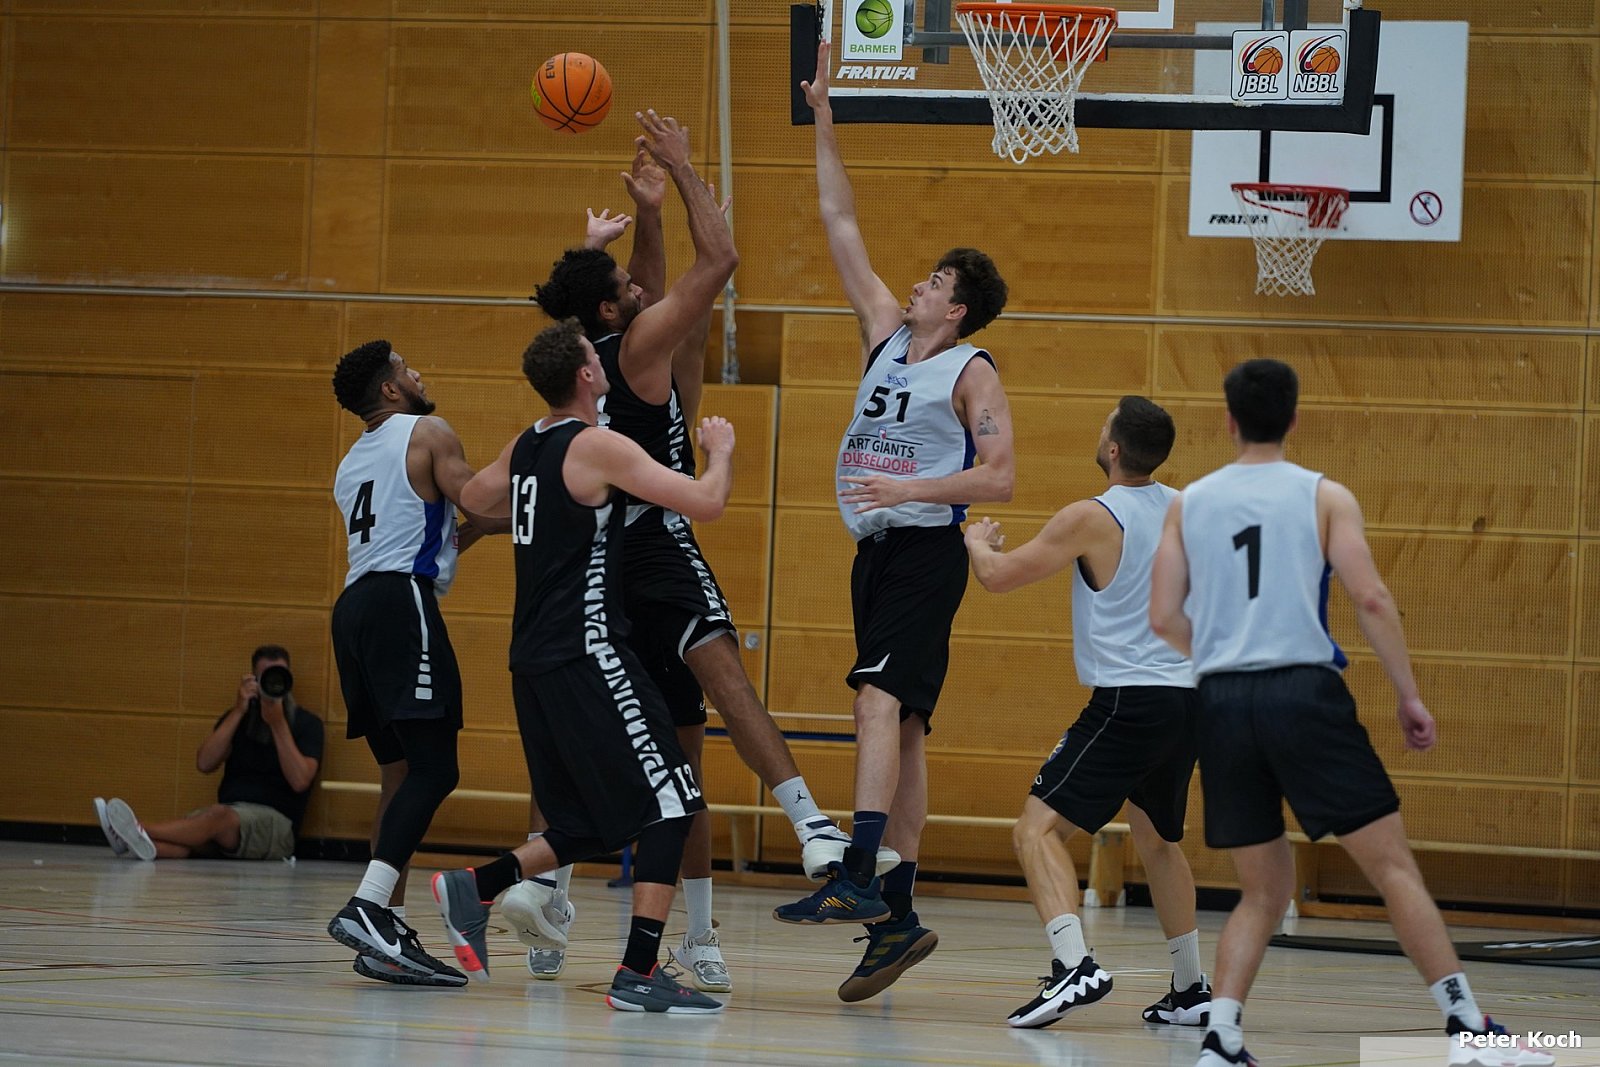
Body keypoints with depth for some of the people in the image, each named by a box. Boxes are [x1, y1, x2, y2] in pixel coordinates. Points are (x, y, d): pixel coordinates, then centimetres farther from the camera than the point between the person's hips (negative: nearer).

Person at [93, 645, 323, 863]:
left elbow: (300, 781, -10)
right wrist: (238, 711, -4)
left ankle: (137, 832, -60)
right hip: (229, 810, 5)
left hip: (275, 819, -5)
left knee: (219, 816, -38)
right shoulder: (239, 716, 19)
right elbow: (204, 763, 2)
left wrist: (277, 723, -13)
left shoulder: (306, 723, 7)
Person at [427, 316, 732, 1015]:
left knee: (594, 827, 18)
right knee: (671, 803, -7)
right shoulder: (598, 448, -12)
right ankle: (638, 974, -14)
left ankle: (474, 890, 10)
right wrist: (721, 450, 3)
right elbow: (705, 503, -16)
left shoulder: (525, 447, 12)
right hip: (588, 654, -9)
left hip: (536, 661, 9)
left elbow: (473, 498, 32)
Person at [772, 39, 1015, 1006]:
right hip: (878, 553, 8)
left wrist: (913, 488, -22)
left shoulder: (973, 373, -6)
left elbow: (1000, 477, -12)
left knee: (880, 703, -22)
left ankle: (857, 881, -33)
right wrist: (825, 124, 11)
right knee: (898, 724, 7)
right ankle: (898, 917, 7)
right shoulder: (887, 335, 13)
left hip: (929, 553, -8)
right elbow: (841, 224, 15)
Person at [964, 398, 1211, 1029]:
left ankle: (1074, 965, -29)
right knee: (1157, 841, 26)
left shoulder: (1091, 519, -10)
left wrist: (978, 542, 18)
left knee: (1038, 829, -10)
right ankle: (1191, 992, 30)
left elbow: (999, 576, -4)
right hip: (1186, 701, 8)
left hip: (1128, 702, -8)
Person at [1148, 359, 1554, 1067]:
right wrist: (1408, 695, -1)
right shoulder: (1323, 496, 2)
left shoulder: (1189, 504, 10)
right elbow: (1370, 600, -8)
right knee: (1393, 866, 0)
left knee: (1263, 892, 14)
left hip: (1222, 704, 4)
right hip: (1305, 695, -4)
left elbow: (1165, 618, 7)